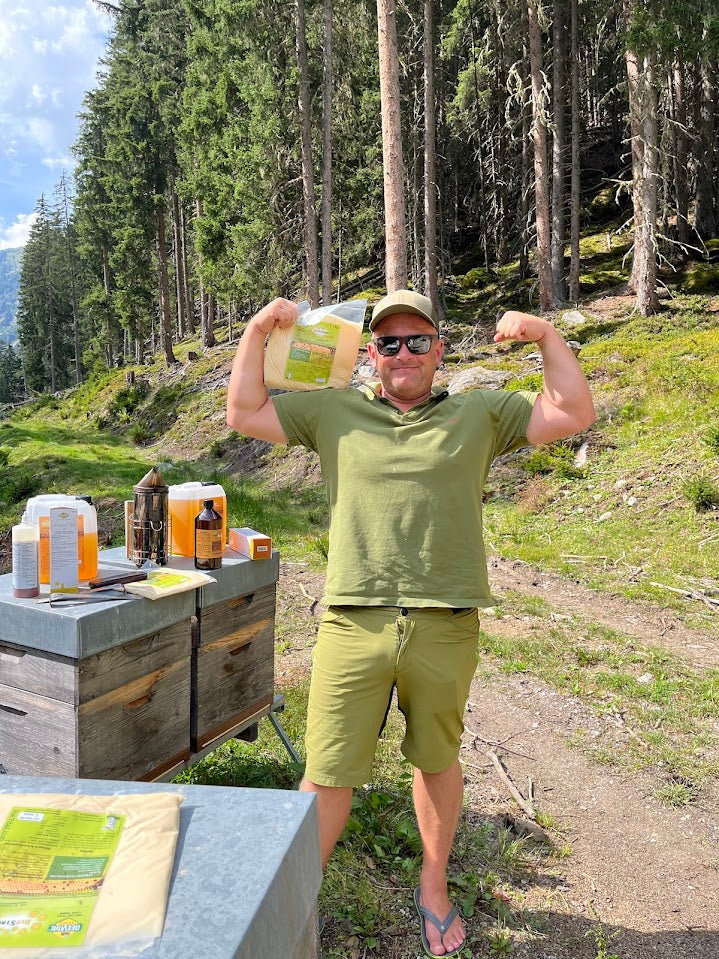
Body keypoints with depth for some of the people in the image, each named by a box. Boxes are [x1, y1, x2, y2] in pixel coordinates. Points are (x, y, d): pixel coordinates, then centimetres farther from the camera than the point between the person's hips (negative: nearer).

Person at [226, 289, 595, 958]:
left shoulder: (480, 414, 10)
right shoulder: (334, 412, 11)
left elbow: (574, 415, 7)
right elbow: (243, 414, 10)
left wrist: (546, 337, -1)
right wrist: (258, 331, 4)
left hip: (445, 627, 1)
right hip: (353, 623, 0)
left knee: (437, 761, 19)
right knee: (327, 776, 5)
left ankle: (433, 887, 44)